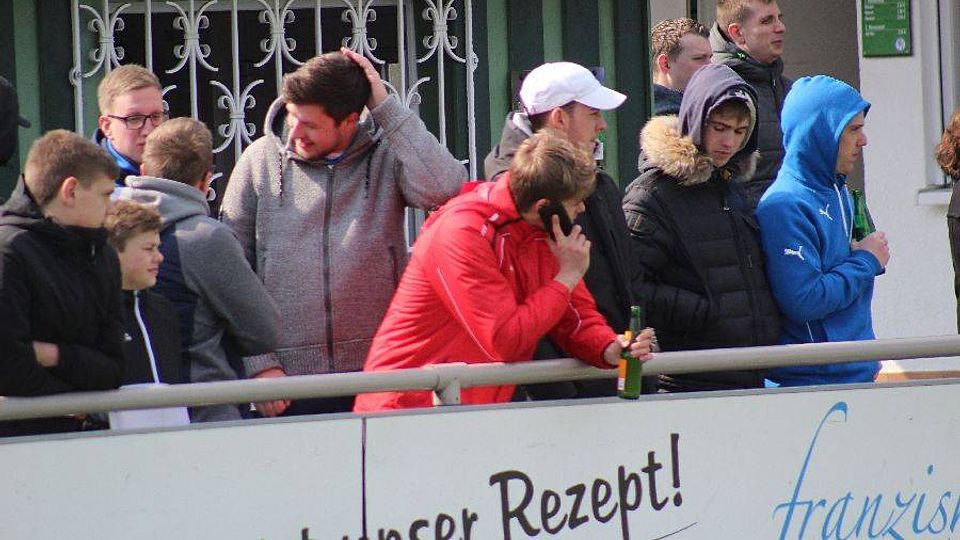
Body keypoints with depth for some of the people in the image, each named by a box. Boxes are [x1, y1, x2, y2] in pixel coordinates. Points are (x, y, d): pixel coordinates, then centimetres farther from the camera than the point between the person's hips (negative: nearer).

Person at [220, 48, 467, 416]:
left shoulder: (386, 155, 1)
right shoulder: (261, 160, 4)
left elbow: (445, 189, -21)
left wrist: (386, 108, -14)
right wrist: (261, 365, -2)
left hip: (377, 374, -1)